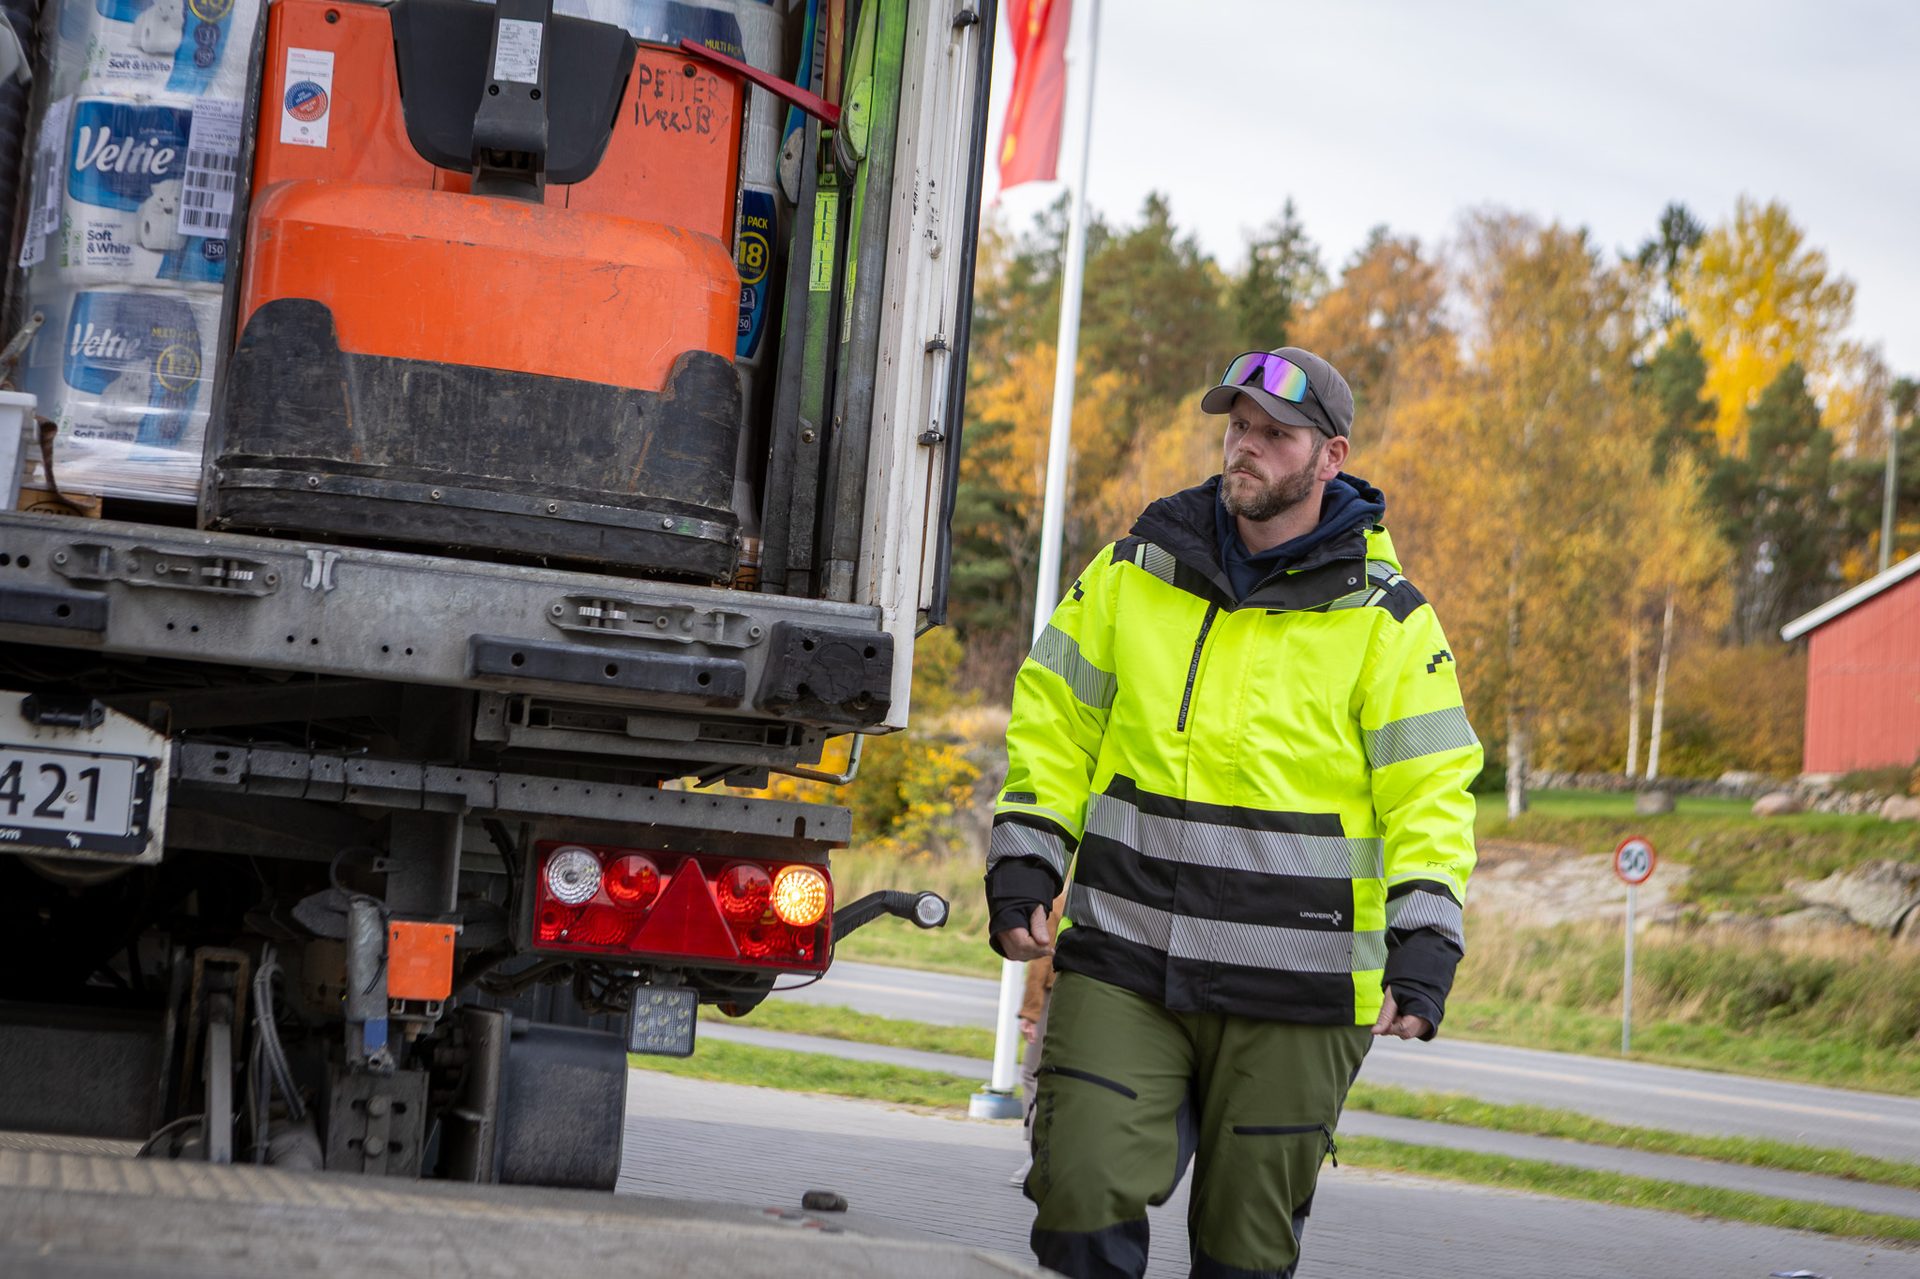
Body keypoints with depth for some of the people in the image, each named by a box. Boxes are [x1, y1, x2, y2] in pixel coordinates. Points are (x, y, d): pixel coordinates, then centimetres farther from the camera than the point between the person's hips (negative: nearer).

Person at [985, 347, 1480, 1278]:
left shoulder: (1385, 621, -2)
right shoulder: (1132, 572, 6)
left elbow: (1432, 794, -3)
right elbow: (1053, 724, 12)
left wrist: (1424, 949, -15)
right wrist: (1020, 869, 1)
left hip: (1289, 991, -1)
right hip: (1119, 963, 2)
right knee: (1083, 1199, -9)